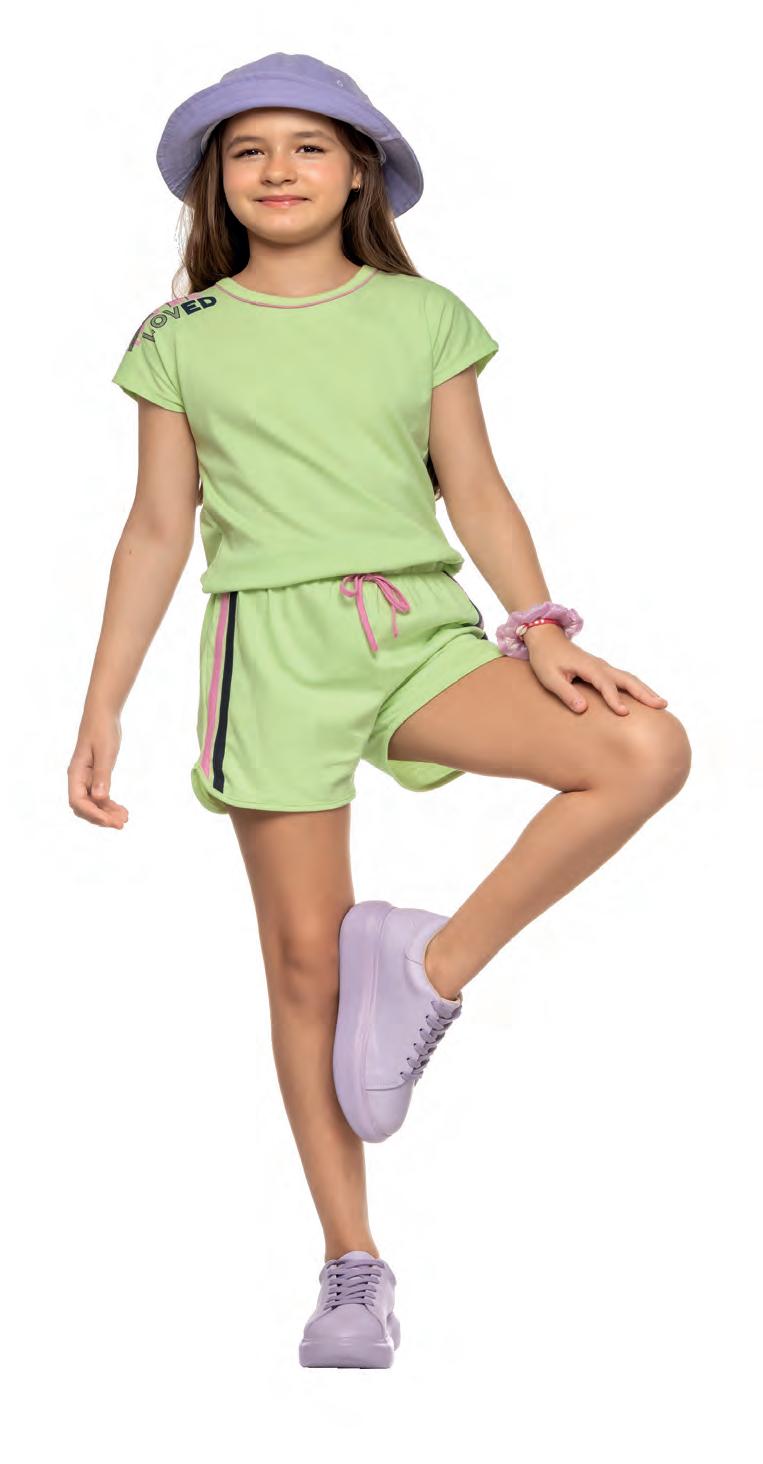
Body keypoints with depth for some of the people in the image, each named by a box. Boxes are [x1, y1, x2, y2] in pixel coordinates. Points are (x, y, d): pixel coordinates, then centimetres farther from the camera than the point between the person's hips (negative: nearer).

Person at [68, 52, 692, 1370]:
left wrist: (538, 624, -8)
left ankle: (432, 966, -10)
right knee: (307, 954, -2)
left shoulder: (425, 318, 10)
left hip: (422, 628, 1)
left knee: (648, 749, -23)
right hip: (274, 642, -1)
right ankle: (352, 1263, 9)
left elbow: (477, 491, 8)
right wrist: (102, 707, 5)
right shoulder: (183, 338, 8)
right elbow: (158, 530, 9)